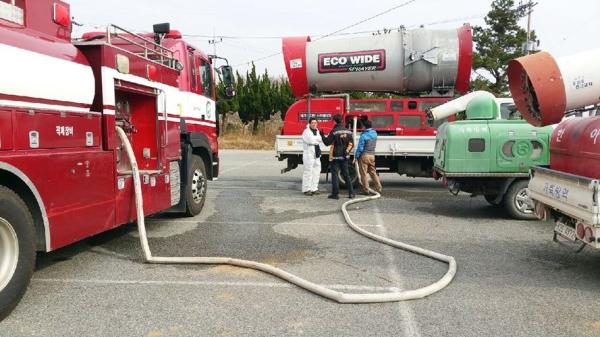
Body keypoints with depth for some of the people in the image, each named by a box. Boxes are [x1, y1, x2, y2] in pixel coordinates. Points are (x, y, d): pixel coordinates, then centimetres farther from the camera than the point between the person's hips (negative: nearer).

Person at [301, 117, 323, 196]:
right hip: (309, 154, -8)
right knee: (308, 172, -9)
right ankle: (306, 189, -5)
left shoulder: (317, 131, 18)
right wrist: (317, 140, -4)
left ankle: (314, 188, 17)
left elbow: (320, 139, 3)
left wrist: (314, 139, -12)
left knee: (316, 172, 9)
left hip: (317, 155, 8)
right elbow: (311, 140, -20)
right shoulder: (306, 132, -7)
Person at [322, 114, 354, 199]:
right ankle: (351, 193, 13)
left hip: (336, 157, -5)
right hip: (345, 157, 5)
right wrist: (347, 151, 9)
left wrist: (322, 136, 6)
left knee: (335, 175, 1)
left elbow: (327, 142, -9)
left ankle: (335, 194, 1)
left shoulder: (334, 132, -12)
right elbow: (351, 144, 6)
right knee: (346, 175, 12)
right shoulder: (348, 131, 5)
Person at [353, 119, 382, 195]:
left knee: (364, 174, 1)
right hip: (372, 155, 7)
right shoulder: (374, 133, 5)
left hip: (364, 156, -7)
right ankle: (379, 189, 12)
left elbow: (360, 148, -15)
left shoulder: (364, 135, -16)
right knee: (373, 172, 14)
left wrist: (355, 158, -6)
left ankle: (366, 190, 4)